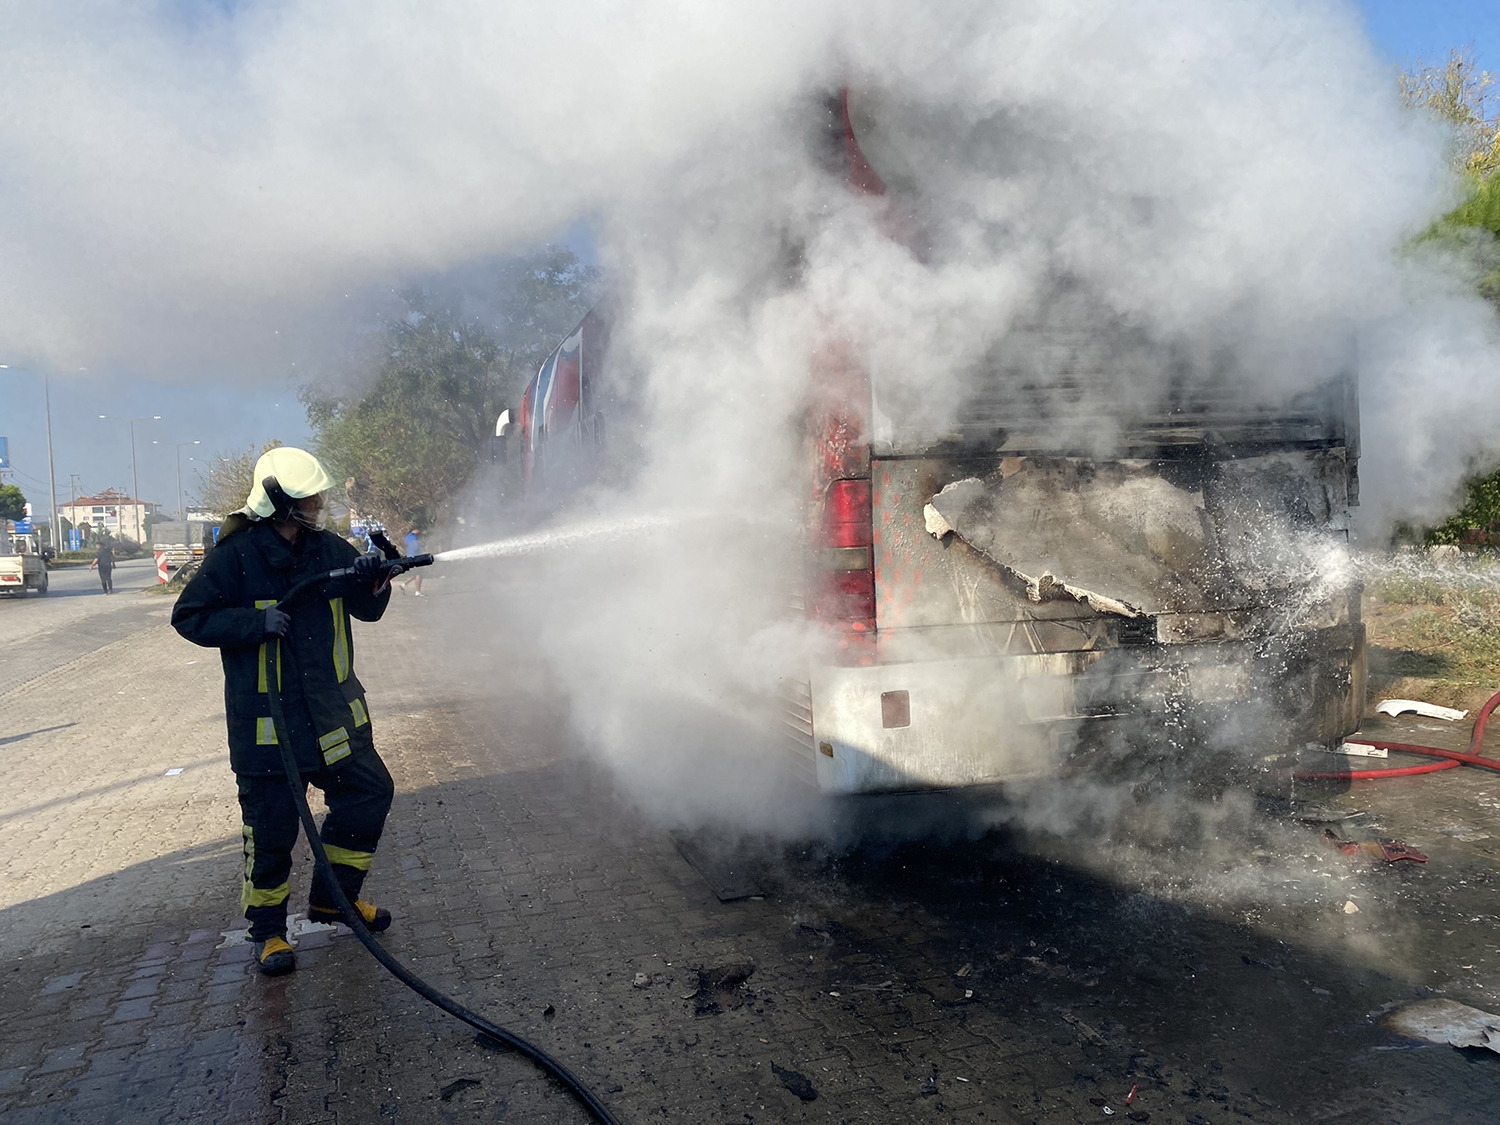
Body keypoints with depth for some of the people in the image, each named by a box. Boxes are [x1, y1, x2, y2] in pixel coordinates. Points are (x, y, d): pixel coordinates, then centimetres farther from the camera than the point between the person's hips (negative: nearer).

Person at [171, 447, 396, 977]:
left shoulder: (327, 548, 4)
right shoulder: (236, 556, -11)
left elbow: (367, 610, 7)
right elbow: (188, 617, -7)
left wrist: (371, 580, -15)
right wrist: (255, 622, -21)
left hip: (333, 710, 6)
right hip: (265, 719, -6)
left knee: (370, 792, 9)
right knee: (271, 824, 2)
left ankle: (332, 897, 29)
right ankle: (267, 929, 23)